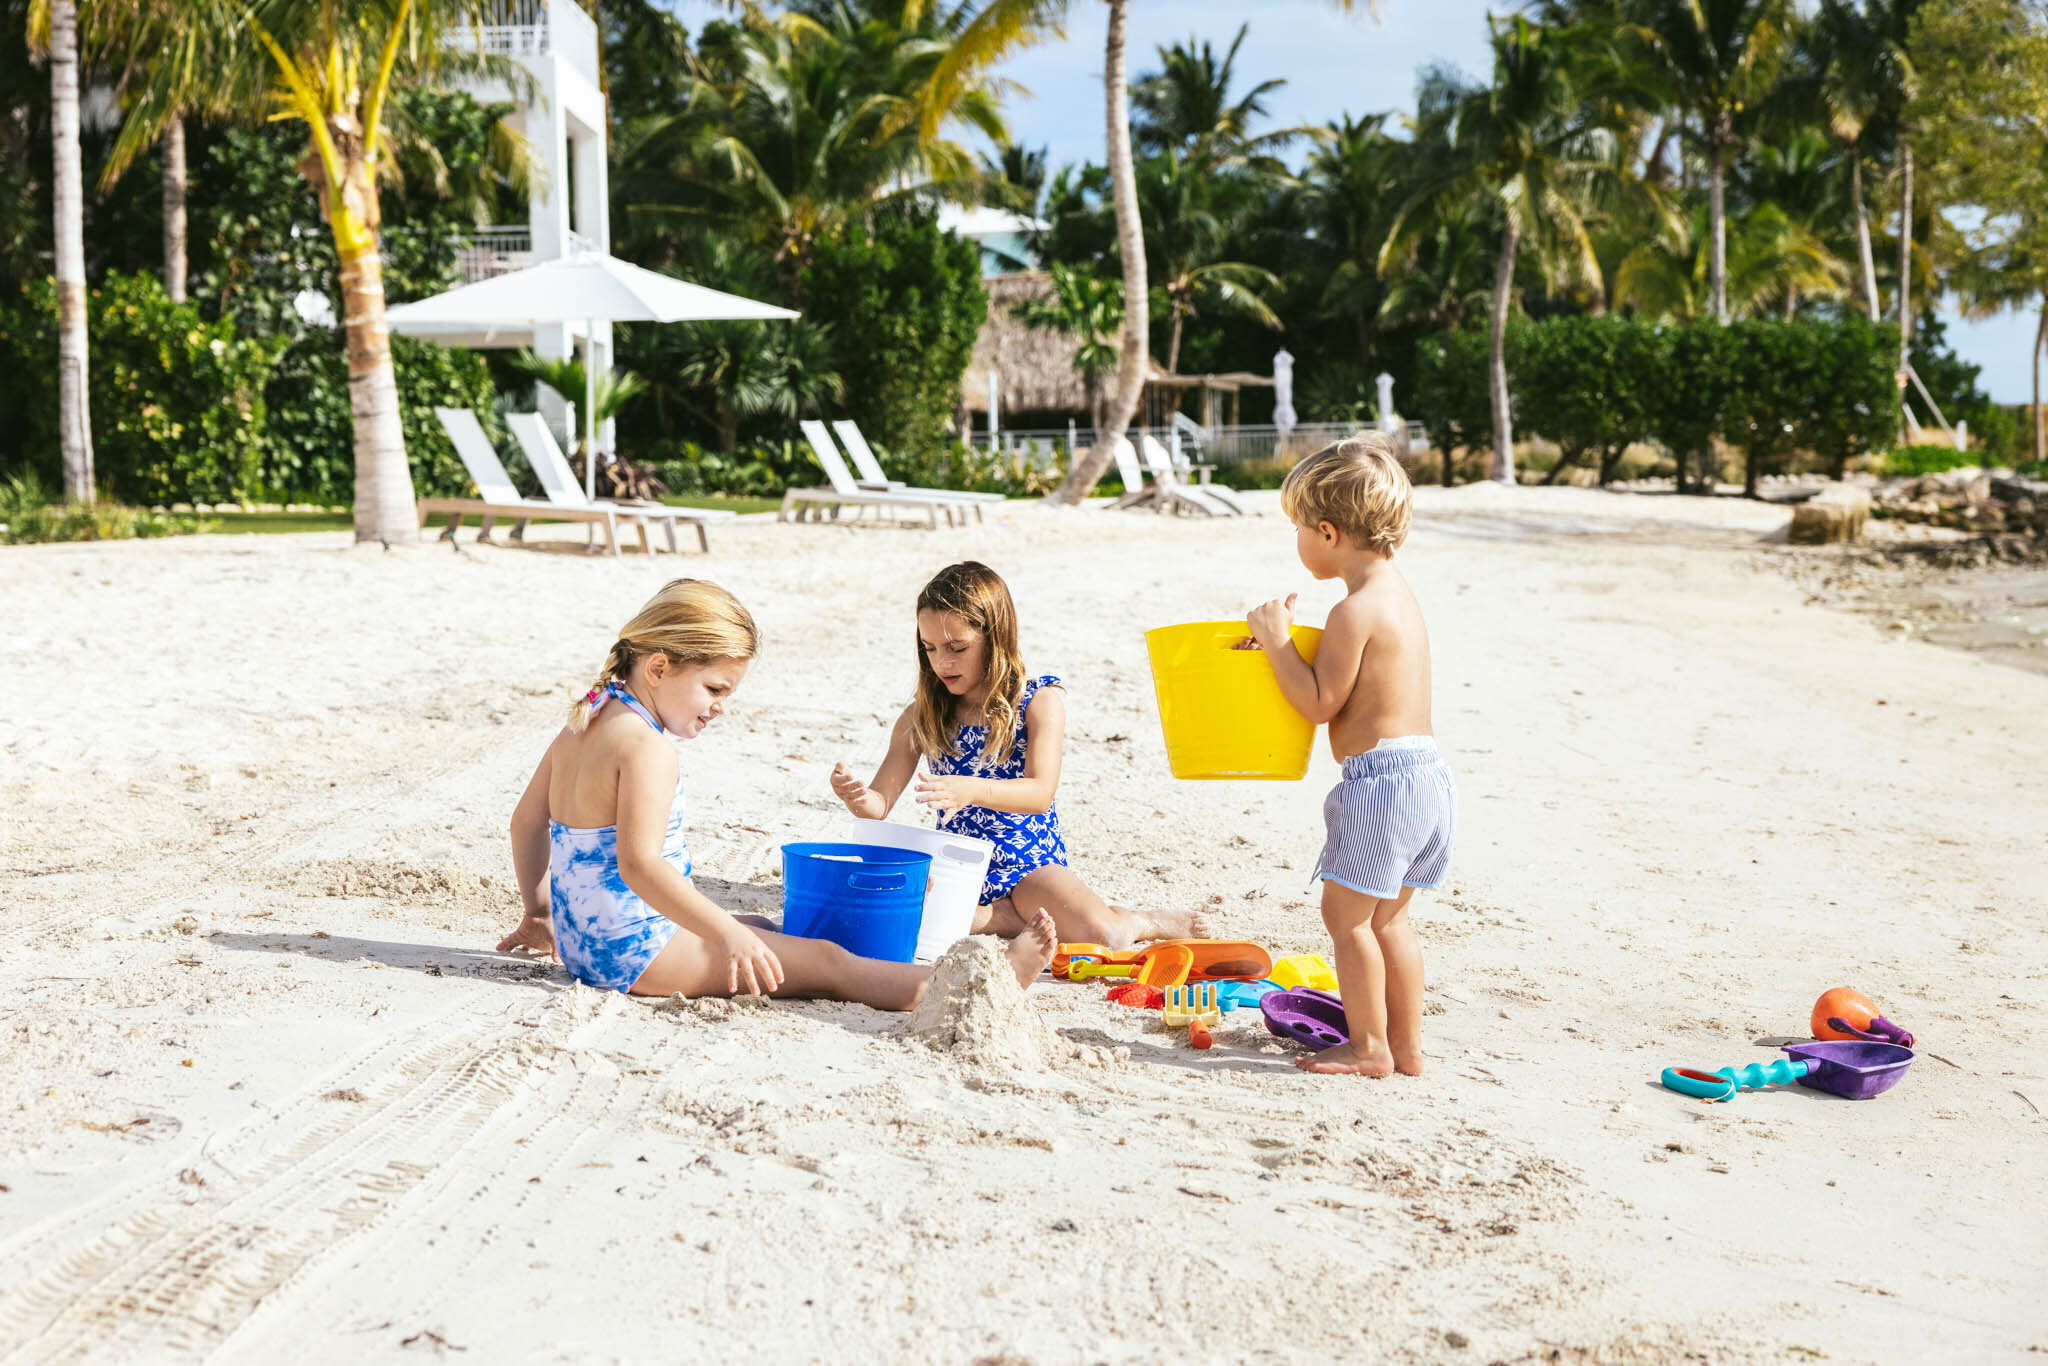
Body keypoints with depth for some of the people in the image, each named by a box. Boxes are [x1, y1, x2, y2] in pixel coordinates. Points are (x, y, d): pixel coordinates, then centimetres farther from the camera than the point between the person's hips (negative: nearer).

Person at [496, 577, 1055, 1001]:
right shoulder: (647, 748, -22)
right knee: (823, 961, -11)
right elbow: (638, 864, -31)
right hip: (636, 950, -11)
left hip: (580, 937, 11)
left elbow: (527, 819, 20)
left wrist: (539, 912, 29)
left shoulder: (582, 723, 10)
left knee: (761, 931, 23)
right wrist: (726, 934, -31)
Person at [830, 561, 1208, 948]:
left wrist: (972, 790, -40)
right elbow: (880, 803, 1)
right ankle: (1015, 917, -11)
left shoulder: (1040, 699, -6)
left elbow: (1040, 793, -20)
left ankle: (1144, 922, 8)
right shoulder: (921, 717, 3)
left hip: (1028, 866, -3)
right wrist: (857, 797, -25)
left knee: (1100, 934, -31)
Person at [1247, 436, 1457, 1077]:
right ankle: (1406, 1043, 24)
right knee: (1388, 916, 18)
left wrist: (1276, 639, -11)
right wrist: (1286, 649, 16)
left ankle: (1368, 1046, 10)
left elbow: (1320, 703, -15)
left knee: (1347, 914, 3)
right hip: (1427, 768, 10)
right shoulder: (1397, 592, 13)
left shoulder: (1355, 611, -17)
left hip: (1379, 777, -10)